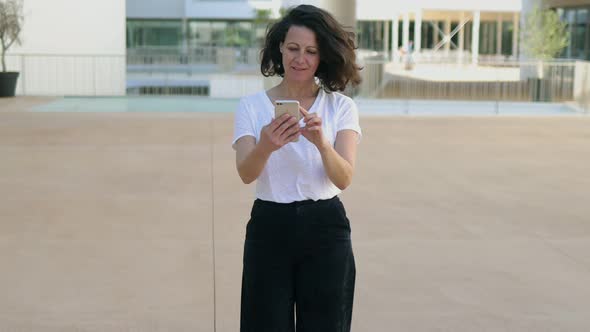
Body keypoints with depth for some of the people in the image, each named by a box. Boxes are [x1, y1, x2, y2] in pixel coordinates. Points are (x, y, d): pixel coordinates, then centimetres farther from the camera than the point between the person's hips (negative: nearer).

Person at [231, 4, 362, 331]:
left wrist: (321, 143, -33)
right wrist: (266, 146, -37)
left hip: (325, 230, 1)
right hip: (269, 228, 0)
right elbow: (246, 173, -16)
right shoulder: (252, 105, -2)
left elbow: (344, 179, -14)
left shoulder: (342, 107, -1)